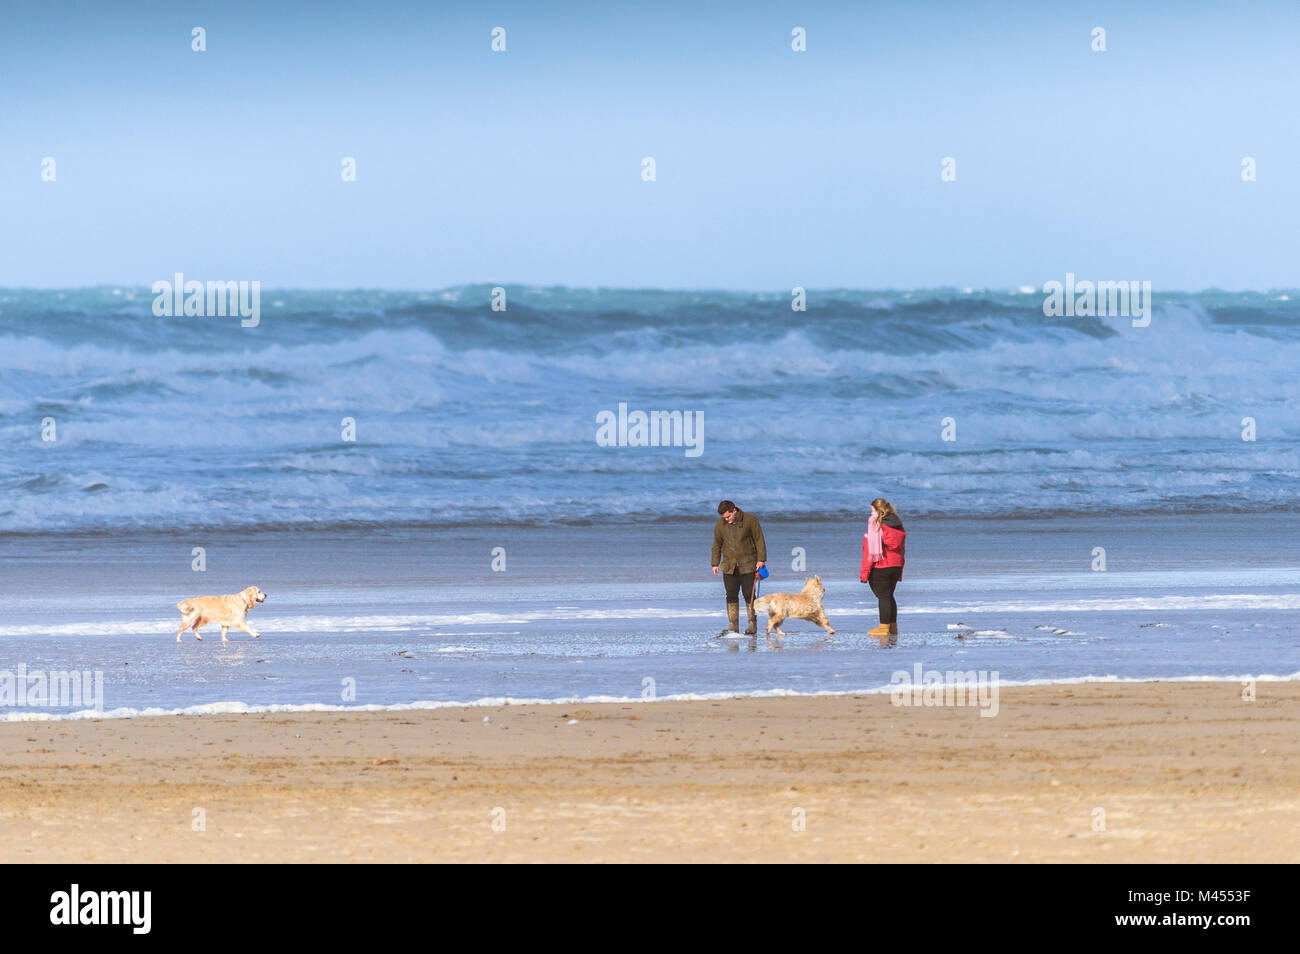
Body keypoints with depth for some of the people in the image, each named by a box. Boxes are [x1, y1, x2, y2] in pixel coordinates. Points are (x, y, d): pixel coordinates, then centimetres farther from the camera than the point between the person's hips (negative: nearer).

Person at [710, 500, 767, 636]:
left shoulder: (750, 520, -6)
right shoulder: (720, 525, 4)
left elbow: (759, 540, -1)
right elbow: (717, 545, 13)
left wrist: (761, 559, -7)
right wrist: (715, 563, 8)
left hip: (748, 565, -3)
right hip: (729, 566, 3)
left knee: (749, 595, -5)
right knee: (731, 596, -2)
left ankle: (752, 624, 3)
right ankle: (733, 626, 0)